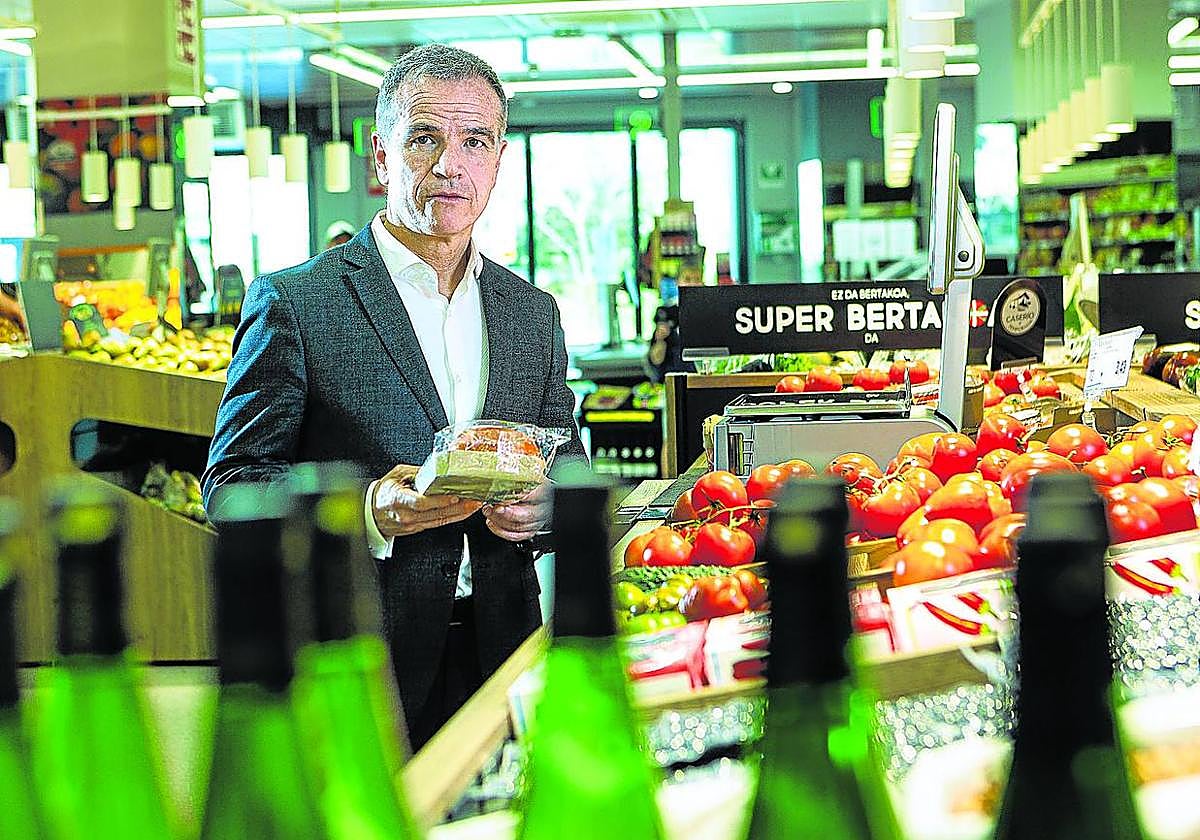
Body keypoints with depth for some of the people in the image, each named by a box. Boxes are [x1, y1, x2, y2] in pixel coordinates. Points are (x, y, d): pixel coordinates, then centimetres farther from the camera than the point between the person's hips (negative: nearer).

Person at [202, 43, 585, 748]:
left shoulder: (534, 313, 11)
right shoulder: (294, 302, -4)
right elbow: (231, 489, -7)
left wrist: (544, 507, -8)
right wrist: (368, 511, -24)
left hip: (502, 657, 4)